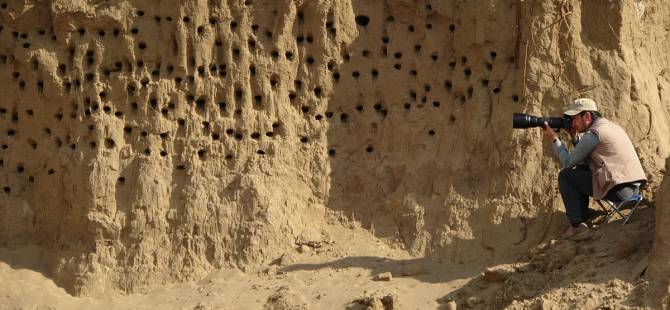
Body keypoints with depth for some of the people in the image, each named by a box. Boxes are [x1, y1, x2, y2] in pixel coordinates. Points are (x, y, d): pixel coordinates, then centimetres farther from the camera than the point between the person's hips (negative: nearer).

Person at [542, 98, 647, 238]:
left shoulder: (593, 134, -12)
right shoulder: (608, 125, 18)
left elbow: (568, 163, -6)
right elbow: (584, 161, 24)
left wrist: (554, 139, 4)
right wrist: (574, 136, 16)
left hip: (618, 191, -10)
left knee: (565, 175, -1)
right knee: (580, 171, 25)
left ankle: (576, 223, -1)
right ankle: (584, 217, 24)